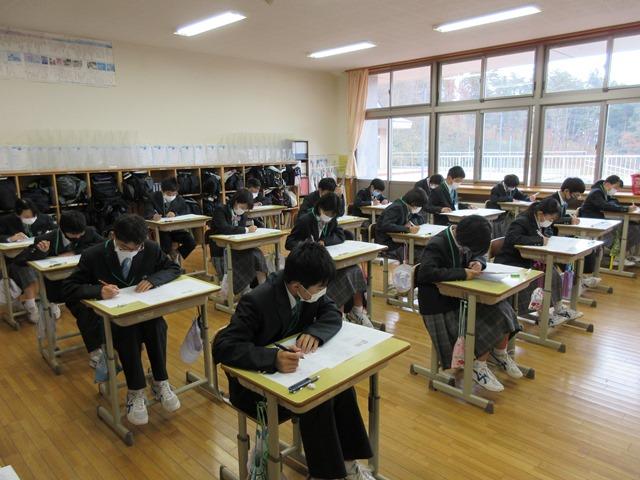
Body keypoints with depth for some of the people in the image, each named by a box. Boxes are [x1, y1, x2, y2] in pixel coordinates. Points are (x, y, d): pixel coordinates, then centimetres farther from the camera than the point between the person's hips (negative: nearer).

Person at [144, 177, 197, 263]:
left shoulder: (179, 198, 6)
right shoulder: (153, 197, -3)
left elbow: (187, 212, -5)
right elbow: (147, 214, -16)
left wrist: (175, 214, -25)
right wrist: (153, 216, -41)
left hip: (176, 229, 3)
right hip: (159, 230, -3)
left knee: (191, 242, -20)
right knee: (165, 247, -32)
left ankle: (175, 253, 10)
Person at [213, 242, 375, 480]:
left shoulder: (309, 289, -13)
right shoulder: (257, 302, -31)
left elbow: (332, 313, -2)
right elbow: (222, 347, -35)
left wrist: (314, 332, -25)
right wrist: (273, 358, -49)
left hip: (289, 368, 6)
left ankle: (347, 460, 3)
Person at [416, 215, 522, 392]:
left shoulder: (465, 241, -1)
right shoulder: (437, 245, -24)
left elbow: (480, 254, 17)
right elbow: (425, 273, -37)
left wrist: (478, 262, -9)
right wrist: (462, 273, -33)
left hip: (462, 295, 8)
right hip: (441, 306, -8)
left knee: (502, 309, -6)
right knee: (486, 327, -17)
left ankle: (500, 353, 19)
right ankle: (478, 367, 8)